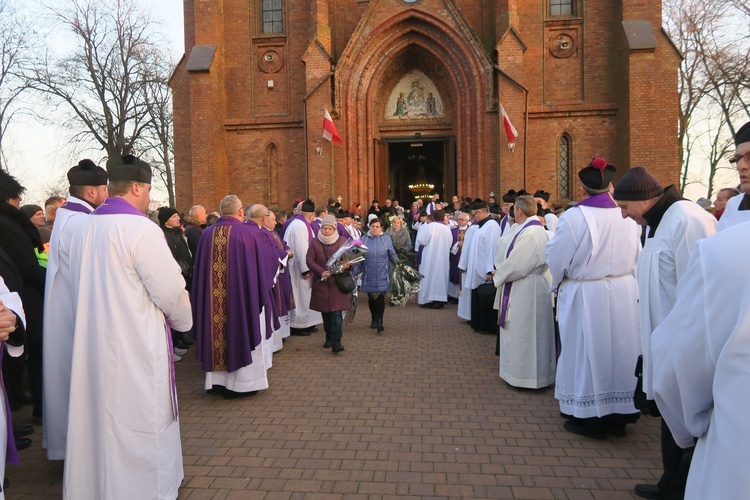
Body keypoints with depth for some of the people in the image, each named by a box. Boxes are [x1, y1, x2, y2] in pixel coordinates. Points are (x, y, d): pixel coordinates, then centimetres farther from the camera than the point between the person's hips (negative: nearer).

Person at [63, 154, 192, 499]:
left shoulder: (80, 227, 2)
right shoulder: (141, 229, -18)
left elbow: (86, 288, 7)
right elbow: (171, 289, -14)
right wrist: (183, 321, 4)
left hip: (91, 342, 7)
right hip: (136, 348, -7)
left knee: (97, 419, 20)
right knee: (138, 425, 7)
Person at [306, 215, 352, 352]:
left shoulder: (342, 242, 3)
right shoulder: (314, 243, 3)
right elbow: (310, 260, -2)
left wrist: (348, 265, -17)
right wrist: (322, 272, -17)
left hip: (338, 283, -2)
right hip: (321, 283, 2)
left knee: (337, 313, -8)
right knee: (325, 313, 11)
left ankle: (336, 342, -7)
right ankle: (329, 338, 26)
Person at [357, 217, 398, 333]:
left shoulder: (386, 239, 2)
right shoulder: (363, 240, 2)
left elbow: (392, 255, 8)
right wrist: (355, 272, 0)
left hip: (382, 275, -1)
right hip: (369, 275, 1)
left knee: (380, 297, -11)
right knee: (371, 297, 9)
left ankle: (379, 321, -5)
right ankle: (374, 319, 29)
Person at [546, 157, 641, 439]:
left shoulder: (575, 217, -18)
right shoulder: (628, 216, -4)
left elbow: (557, 258, -10)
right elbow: (636, 257, 7)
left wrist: (558, 284, 9)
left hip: (586, 296, -5)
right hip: (623, 293, 5)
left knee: (587, 352, 8)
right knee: (619, 350, 16)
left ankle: (590, 418, 19)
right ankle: (619, 415, 29)